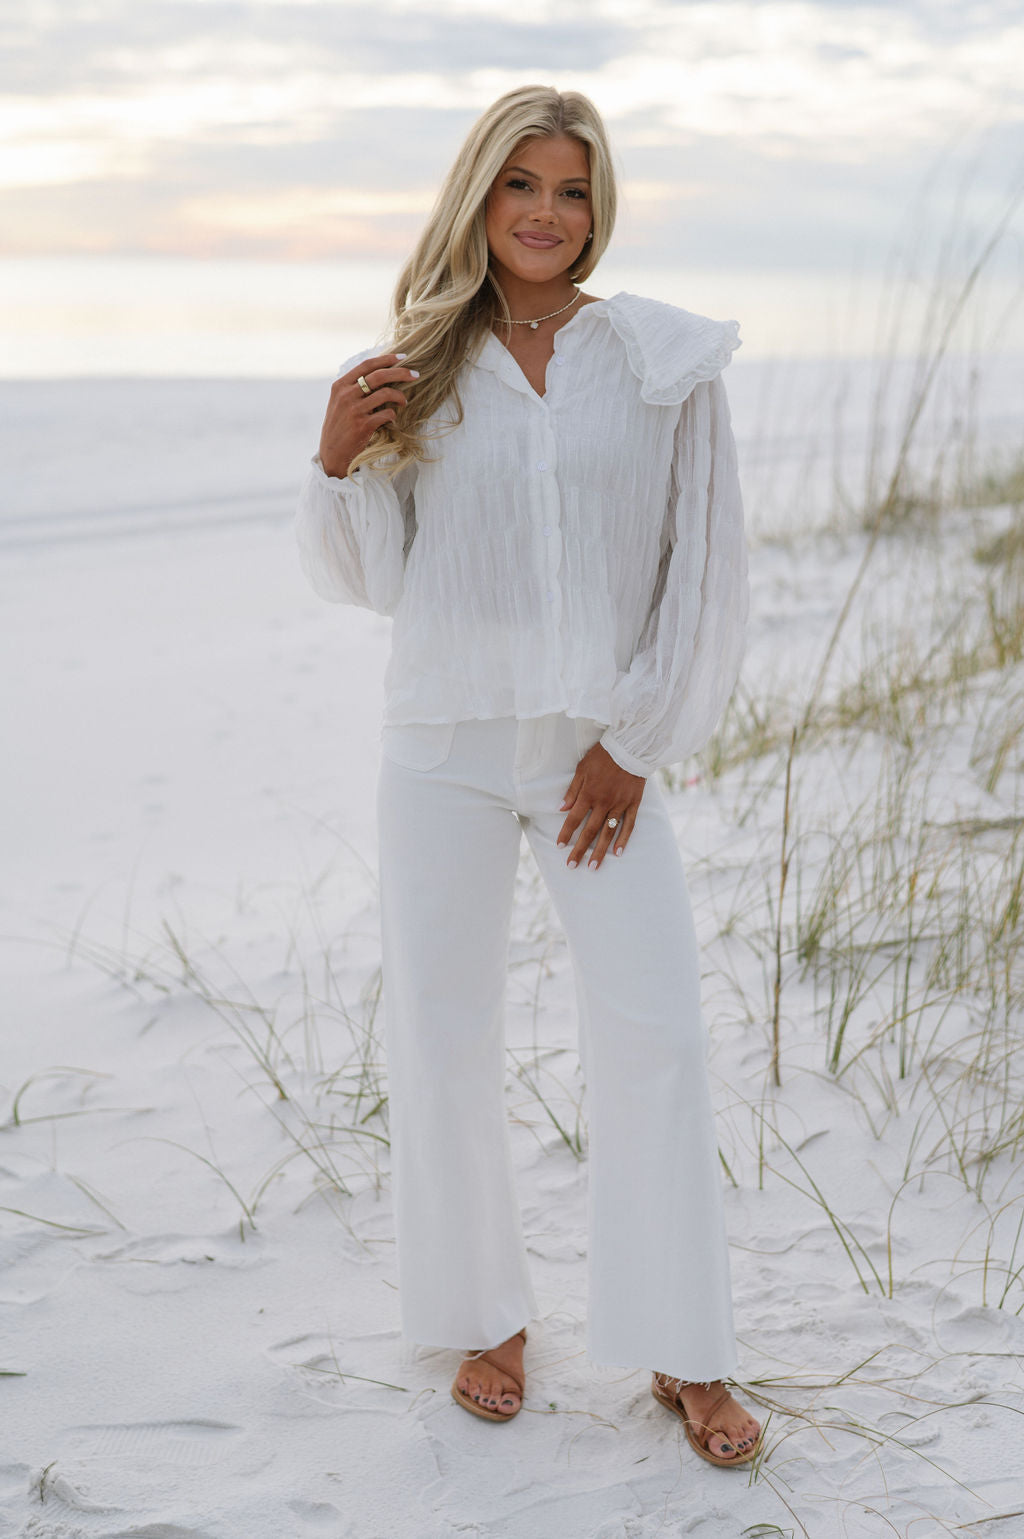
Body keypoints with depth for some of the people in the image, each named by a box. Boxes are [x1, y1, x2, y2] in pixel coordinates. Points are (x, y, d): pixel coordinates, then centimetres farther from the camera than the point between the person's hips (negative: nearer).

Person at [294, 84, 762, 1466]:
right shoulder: (417, 371, 4)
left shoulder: (665, 362, -1)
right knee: (442, 1038, 5)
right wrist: (341, 457, -10)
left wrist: (636, 741, -5)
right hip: (445, 741, 1)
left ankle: (685, 1354, 13)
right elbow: (369, 579, 7)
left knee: (655, 1034, -2)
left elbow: (707, 574, 0)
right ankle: (485, 1315, 25)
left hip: (602, 742, -1)